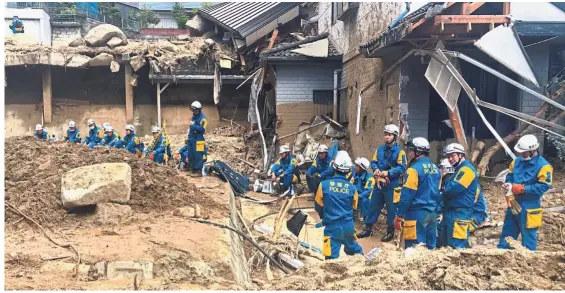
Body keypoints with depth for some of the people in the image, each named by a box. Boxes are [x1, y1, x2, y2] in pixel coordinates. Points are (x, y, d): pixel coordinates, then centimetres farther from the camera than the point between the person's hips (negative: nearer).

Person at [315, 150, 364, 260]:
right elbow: (354, 207, 11)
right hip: (348, 225, 4)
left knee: (332, 257, 0)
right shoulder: (352, 187, -4)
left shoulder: (324, 184, -11)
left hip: (332, 226, -4)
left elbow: (318, 206, 2)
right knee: (352, 248, 29)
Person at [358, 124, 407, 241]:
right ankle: (367, 229, 23)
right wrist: (375, 169, -11)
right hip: (379, 183, 5)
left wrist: (388, 173, -23)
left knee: (391, 209, 6)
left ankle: (390, 231, 20)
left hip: (392, 185, -5)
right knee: (373, 206, 12)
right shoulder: (379, 149, 8)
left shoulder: (399, 151, -9)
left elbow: (402, 167, -15)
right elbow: (373, 162, 11)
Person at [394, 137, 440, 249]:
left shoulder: (414, 169, -13)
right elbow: (438, 193, 17)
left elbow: (406, 195, -15)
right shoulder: (435, 169, 11)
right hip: (432, 214, 8)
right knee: (430, 246, 14)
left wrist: (399, 216, -10)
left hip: (417, 214, -8)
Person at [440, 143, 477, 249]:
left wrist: (445, 188, -2)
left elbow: (454, 188, -22)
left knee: (456, 246, -11)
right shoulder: (459, 169, 22)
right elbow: (449, 188, 25)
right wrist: (447, 188, 3)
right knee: (445, 243, 15)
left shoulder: (467, 169, -12)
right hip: (451, 212, 11)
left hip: (459, 213, -11)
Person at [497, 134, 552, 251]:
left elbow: (543, 186, -19)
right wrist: (509, 184, -5)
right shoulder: (517, 161, 6)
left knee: (528, 237, 5)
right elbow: (510, 176, 17)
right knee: (507, 233, 15)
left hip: (529, 208, -7)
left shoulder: (543, 166, -14)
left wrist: (522, 189, -22)